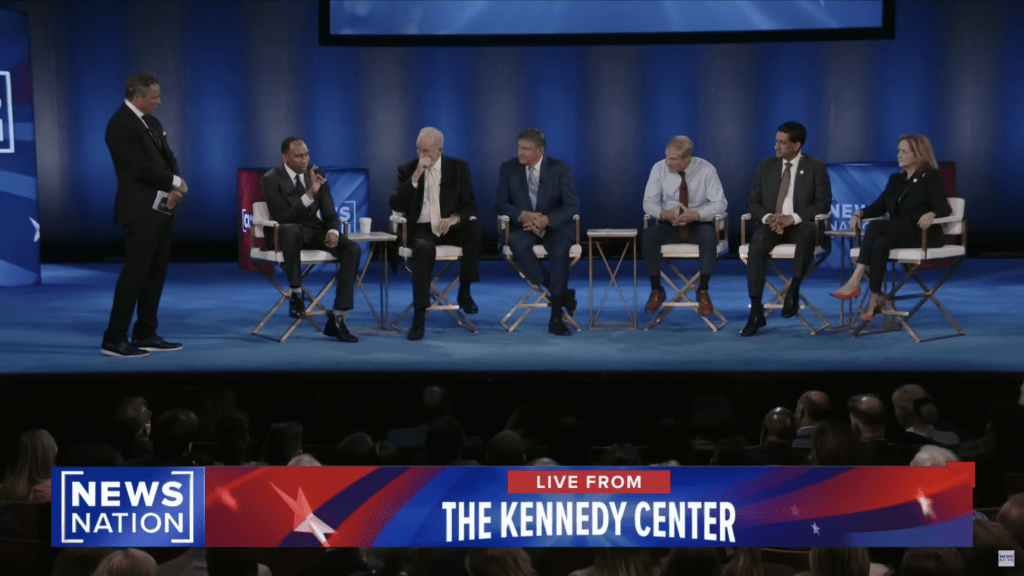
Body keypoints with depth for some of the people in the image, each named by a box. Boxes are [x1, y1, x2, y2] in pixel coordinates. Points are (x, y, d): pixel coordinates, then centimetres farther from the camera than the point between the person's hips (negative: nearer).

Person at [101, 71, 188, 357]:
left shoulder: (152, 123, 15)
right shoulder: (121, 124, -13)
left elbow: (168, 159, 13)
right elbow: (141, 168, -20)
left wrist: (176, 188, -8)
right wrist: (175, 182, -8)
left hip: (160, 208, 9)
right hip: (141, 212, -9)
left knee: (155, 273, 10)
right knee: (135, 272, -10)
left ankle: (145, 335, 17)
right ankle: (114, 339, -7)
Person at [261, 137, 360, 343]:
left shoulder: (317, 175, 6)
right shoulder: (271, 179, -9)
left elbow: (330, 214, 5)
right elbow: (283, 217, -20)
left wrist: (333, 231, -19)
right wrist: (309, 194, -29)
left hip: (314, 232, 5)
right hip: (288, 233, -5)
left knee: (352, 249, -23)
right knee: (290, 230, -43)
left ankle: (337, 318, -22)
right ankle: (297, 294, -25)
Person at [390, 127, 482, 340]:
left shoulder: (459, 168, 3)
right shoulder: (407, 169, 1)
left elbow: (470, 205, 1)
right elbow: (396, 205, -11)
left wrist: (454, 218, -22)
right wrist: (415, 176, -21)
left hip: (450, 227, 2)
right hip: (421, 229, -2)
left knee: (475, 227, -31)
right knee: (425, 249, -38)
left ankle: (464, 291, -12)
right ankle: (419, 316, -36)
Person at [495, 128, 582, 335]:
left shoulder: (560, 168, -5)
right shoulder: (508, 169, 0)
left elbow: (573, 205, -8)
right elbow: (501, 204, -1)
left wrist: (547, 220, -26)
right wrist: (522, 215, -23)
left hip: (554, 226, -1)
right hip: (523, 226, 1)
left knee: (560, 248, -35)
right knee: (517, 243, -35)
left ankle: (556, 317, -27)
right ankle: (562, 293, -24)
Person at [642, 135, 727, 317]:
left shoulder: (706, 170, -12)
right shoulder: (659, 169, -8)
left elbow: (719, 204, -11)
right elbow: (649, 202, -5)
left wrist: (696, 215, -29)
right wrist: (664, 214, -28)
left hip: (698, 224, -1)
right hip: (668, 225, 1)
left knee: (709, 235, -36)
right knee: (649, 235, -30)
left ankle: (703, 291, -20)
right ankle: (656, 291, -13)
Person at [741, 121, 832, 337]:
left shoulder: (816, 167, 1)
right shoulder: (766, 166, 10)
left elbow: (823, 204, -6)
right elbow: (753, 202, 9)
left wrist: (793, 218, -20)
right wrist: (768, 217, -14)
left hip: (800, 224, -2)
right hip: (771, 224, 2)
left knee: (810, 231, -40)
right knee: (757, 243, -33)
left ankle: (794, 290, -33)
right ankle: (756, 311, -32)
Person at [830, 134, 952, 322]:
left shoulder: (931, 178, -1)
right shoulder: (896, 179, 18)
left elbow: (944, 209, -12)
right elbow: (879, 207, 13)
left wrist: (931, 214, -35)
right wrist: (860, 213, -7)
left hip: (923, 235, -5)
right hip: (898, 235, 5)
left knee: (877, 226, -31)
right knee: (879, 243, -33)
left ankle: (855, 282, -37)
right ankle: (874, 300, -40)